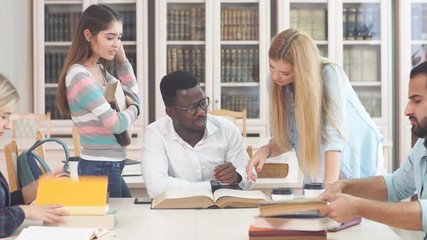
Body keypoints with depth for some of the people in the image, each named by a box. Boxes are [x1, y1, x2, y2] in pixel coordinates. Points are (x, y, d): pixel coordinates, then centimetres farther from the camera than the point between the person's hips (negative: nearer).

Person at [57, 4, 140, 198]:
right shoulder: (79, 75, -20)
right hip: (100, 168, -9)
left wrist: (122, 60, 6)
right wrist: (132, 110, -1)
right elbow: (115, 124, -23)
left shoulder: (99, 70, 7)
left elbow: (134, 98, 16)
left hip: (110, 166, 9)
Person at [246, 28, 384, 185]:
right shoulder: (276, 82, -9)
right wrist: (266, 150, -22)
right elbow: (285, 138, -3)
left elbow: (334, 132, -32)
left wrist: (329, 185, -41)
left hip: (359, 163, -3)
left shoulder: (329, 74, -23)